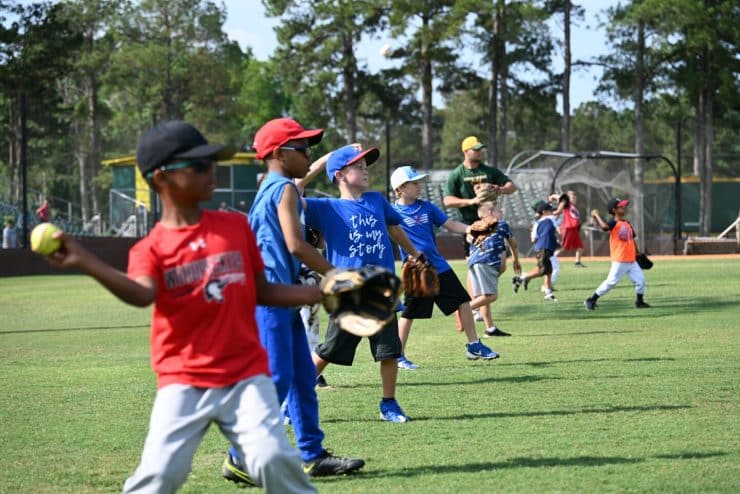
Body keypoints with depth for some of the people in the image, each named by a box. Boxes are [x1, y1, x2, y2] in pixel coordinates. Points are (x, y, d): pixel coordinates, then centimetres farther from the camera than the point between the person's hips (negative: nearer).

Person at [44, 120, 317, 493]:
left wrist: (323, 292, 5)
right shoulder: (151, 248, -3)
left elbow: (261, 292, 14)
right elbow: (143, 294, -26)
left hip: (245, 374, 2)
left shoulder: (236, 226, 6)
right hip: (183, 382, -1)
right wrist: (83, 261, -41)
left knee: (273, 459, -13)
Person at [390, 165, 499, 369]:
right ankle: (399, 356, 14)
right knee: (408, 314, 0)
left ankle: (474, 346, 17)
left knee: (463, 302, 6)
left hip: (440, 267, 6)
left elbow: (451, 224, 8)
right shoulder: (394, 213, -9)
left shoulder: (427, 207, 8)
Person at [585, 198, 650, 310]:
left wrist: (637, 254, 21)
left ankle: (640, 301, 22)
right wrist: (597, 215, -25)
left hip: (632, 260, 7)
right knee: (611, 282, -5)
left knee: (640, 279, 6)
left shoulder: (627, 224, 12)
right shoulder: (614, 223, -12)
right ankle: (591, 300, 5)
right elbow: (605, 227, -35)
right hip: (619, 261, -7)